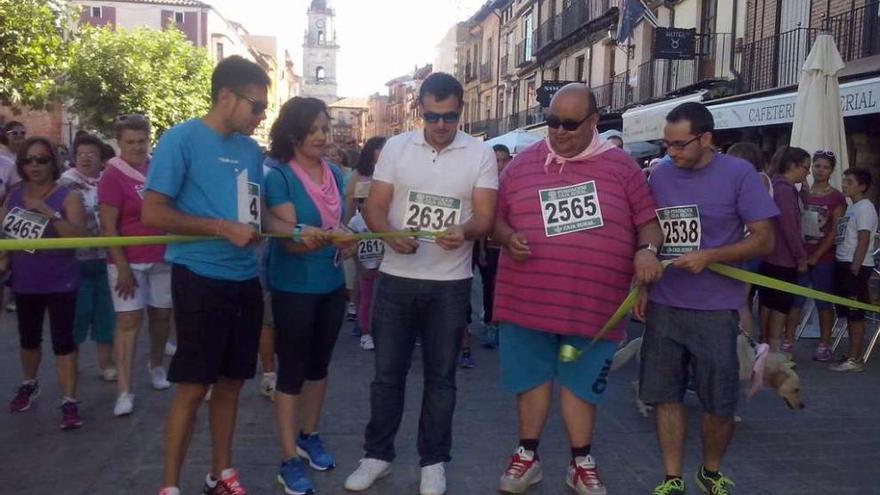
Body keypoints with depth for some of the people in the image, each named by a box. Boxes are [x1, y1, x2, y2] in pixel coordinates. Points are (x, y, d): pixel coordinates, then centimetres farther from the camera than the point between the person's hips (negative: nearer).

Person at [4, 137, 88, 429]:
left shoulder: (68, 196, -9)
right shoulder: (13, 197, 5)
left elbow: (78, 236, -21)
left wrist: (49, 212, -28)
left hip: (59, 283, -5)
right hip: (25, 282, 5)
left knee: (62, 340, -4)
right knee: (28, 339, 20)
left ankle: (69, 402, -1)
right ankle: (28, 384, 43)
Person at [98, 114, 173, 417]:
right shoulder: (113, 175, -10)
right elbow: (108, 227, -12)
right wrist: (122, 267, -16)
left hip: (162, 257, 5)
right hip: (129, 260, -5)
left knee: (161, 314, 13)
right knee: (129, 320, -6)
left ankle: (156, 365, 36)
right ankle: (124, 390, -2)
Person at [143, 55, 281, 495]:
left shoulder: (251, 149, 10)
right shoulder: (181, 139, -10)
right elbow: (152, 213, -14)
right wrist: (223, 228, -19)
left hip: (245, 280, 7)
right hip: (200, 277, -6)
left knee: (231, 382, 15)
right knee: (193, 385, -1)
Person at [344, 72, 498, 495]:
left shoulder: (480, 155, -2)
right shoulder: (395, 148, 2)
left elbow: (485, 217, -6)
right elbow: (374, 207, 0)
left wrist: (465, 231, -29)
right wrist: (392, 235, -22)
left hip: (450, 284, -1)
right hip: (395, 279, 1)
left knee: (441, 376, 9)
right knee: (387, 372, 9)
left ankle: (433, 461, 23)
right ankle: (377, 454, 24)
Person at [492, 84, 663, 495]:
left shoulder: (621, 166, 3)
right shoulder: (522, 164, 6)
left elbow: (648, 220, 6)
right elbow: (495, 218, 11)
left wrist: (647, 250, -14)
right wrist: (508, 238, -10)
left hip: (593, 303, -1)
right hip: (528, 300, 1)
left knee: (581, 383, 12)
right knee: (532, 377, 13)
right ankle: (527, 455, 31)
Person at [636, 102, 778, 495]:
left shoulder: (739, 174, -6)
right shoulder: (659, 175, 5)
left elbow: (764, 240, -7)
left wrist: (709, 257, -19)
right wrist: (642, 286, 6)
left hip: (715, 310, -3)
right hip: (663, 307, 3)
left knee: (719, 403, 7)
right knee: (664, 395, 5)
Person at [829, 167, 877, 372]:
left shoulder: (865, 208, -10)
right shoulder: (851, 208, 15)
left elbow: (863, 242, -16)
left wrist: (854, 269, -19)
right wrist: (846, 267, 11)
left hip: (856, 266, -9)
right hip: (844, 264, 9)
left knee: (855, 314, -5)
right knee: (849, 314, 12)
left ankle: (854, 359, -1)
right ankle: (853, 355, 19)